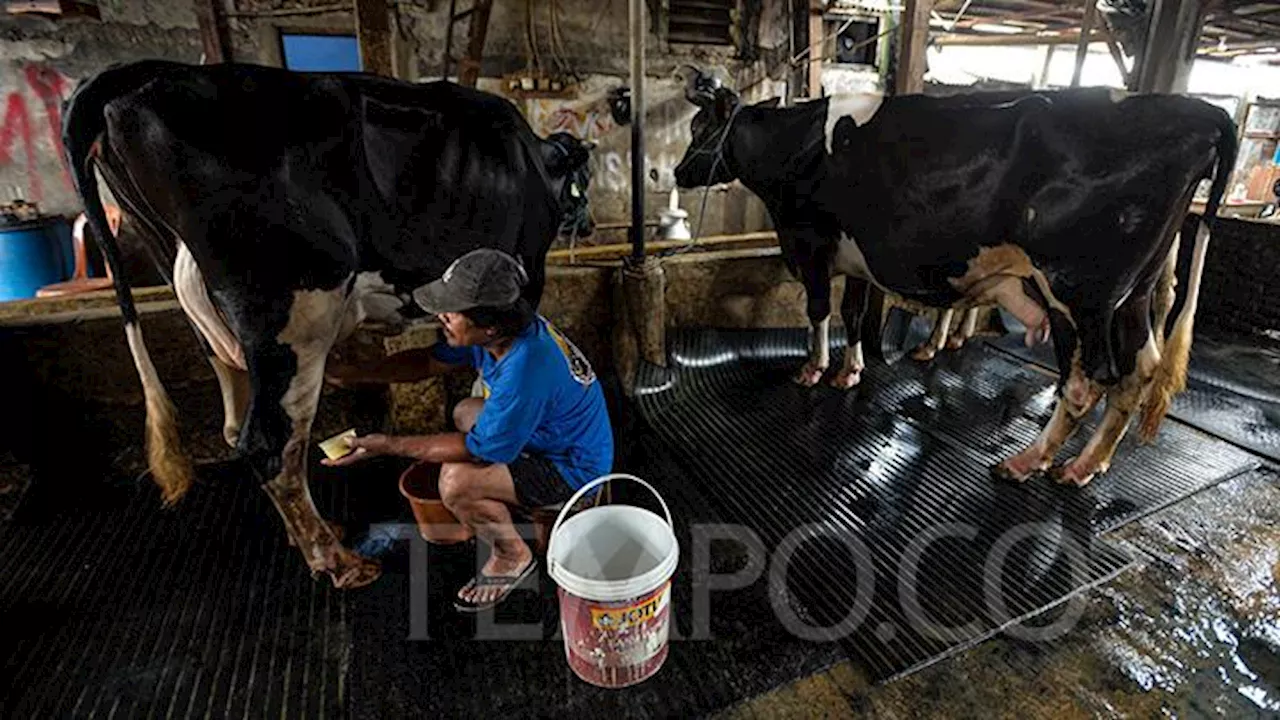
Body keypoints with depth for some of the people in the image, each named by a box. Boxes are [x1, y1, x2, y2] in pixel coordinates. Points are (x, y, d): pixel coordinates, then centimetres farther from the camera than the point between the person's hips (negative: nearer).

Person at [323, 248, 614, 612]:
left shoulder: (525, 372, -37)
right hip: (549, 432, 9)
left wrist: (387, 445, -18)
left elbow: (479, 448, -24)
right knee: (465, 413, 19)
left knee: (455, 481, -21)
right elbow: (429, 361, 5)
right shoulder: (506, 329, -10)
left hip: (574, 467, -9)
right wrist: (354, 375, -1)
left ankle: (513, 556, 7)